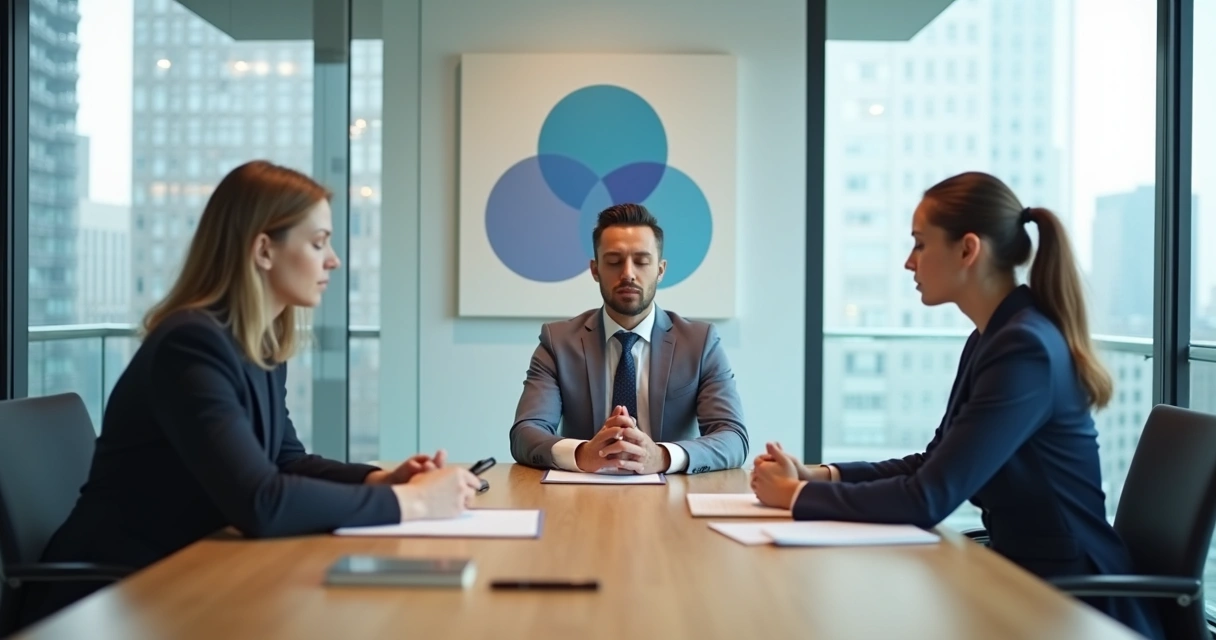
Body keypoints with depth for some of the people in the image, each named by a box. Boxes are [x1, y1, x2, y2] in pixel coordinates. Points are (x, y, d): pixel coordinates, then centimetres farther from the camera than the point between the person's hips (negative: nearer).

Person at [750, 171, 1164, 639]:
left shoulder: (1025, 349, -21)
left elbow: (929, 498, -24)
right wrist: (819, 476, 0)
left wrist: (798, 495, -14)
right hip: (1024, 578, 8)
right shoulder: (991, 338, 8)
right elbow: (931, 465, 12)